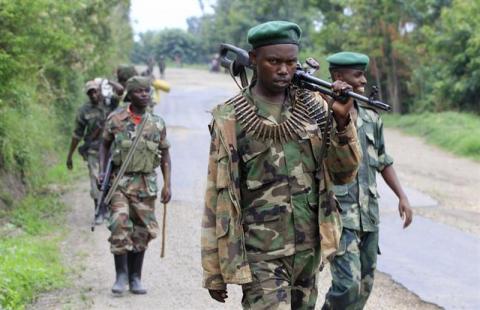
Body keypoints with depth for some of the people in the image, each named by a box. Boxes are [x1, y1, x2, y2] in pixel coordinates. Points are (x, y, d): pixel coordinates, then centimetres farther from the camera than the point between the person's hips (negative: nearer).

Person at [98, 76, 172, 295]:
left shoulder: (157, 123, 4)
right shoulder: (116, 119, -2)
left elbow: (165, 154, 9)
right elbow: (105, 145, 9)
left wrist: (167, 184, 3)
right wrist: (102, 172, -3)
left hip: (145, 183, 2)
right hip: (119, 181, -2)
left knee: (141, 231, 5)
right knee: (119, 225, -14)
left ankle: (135, 278, 15)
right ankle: (121, 275, -3)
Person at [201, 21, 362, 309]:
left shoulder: (314, 107, 4)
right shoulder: (230, 120, -6)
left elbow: (344, 174, 3)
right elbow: (218, 197, -4)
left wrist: (342, 122, -15)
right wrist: (214, 271, -3)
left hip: (309, 250, 4)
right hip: (261, 256, -4)